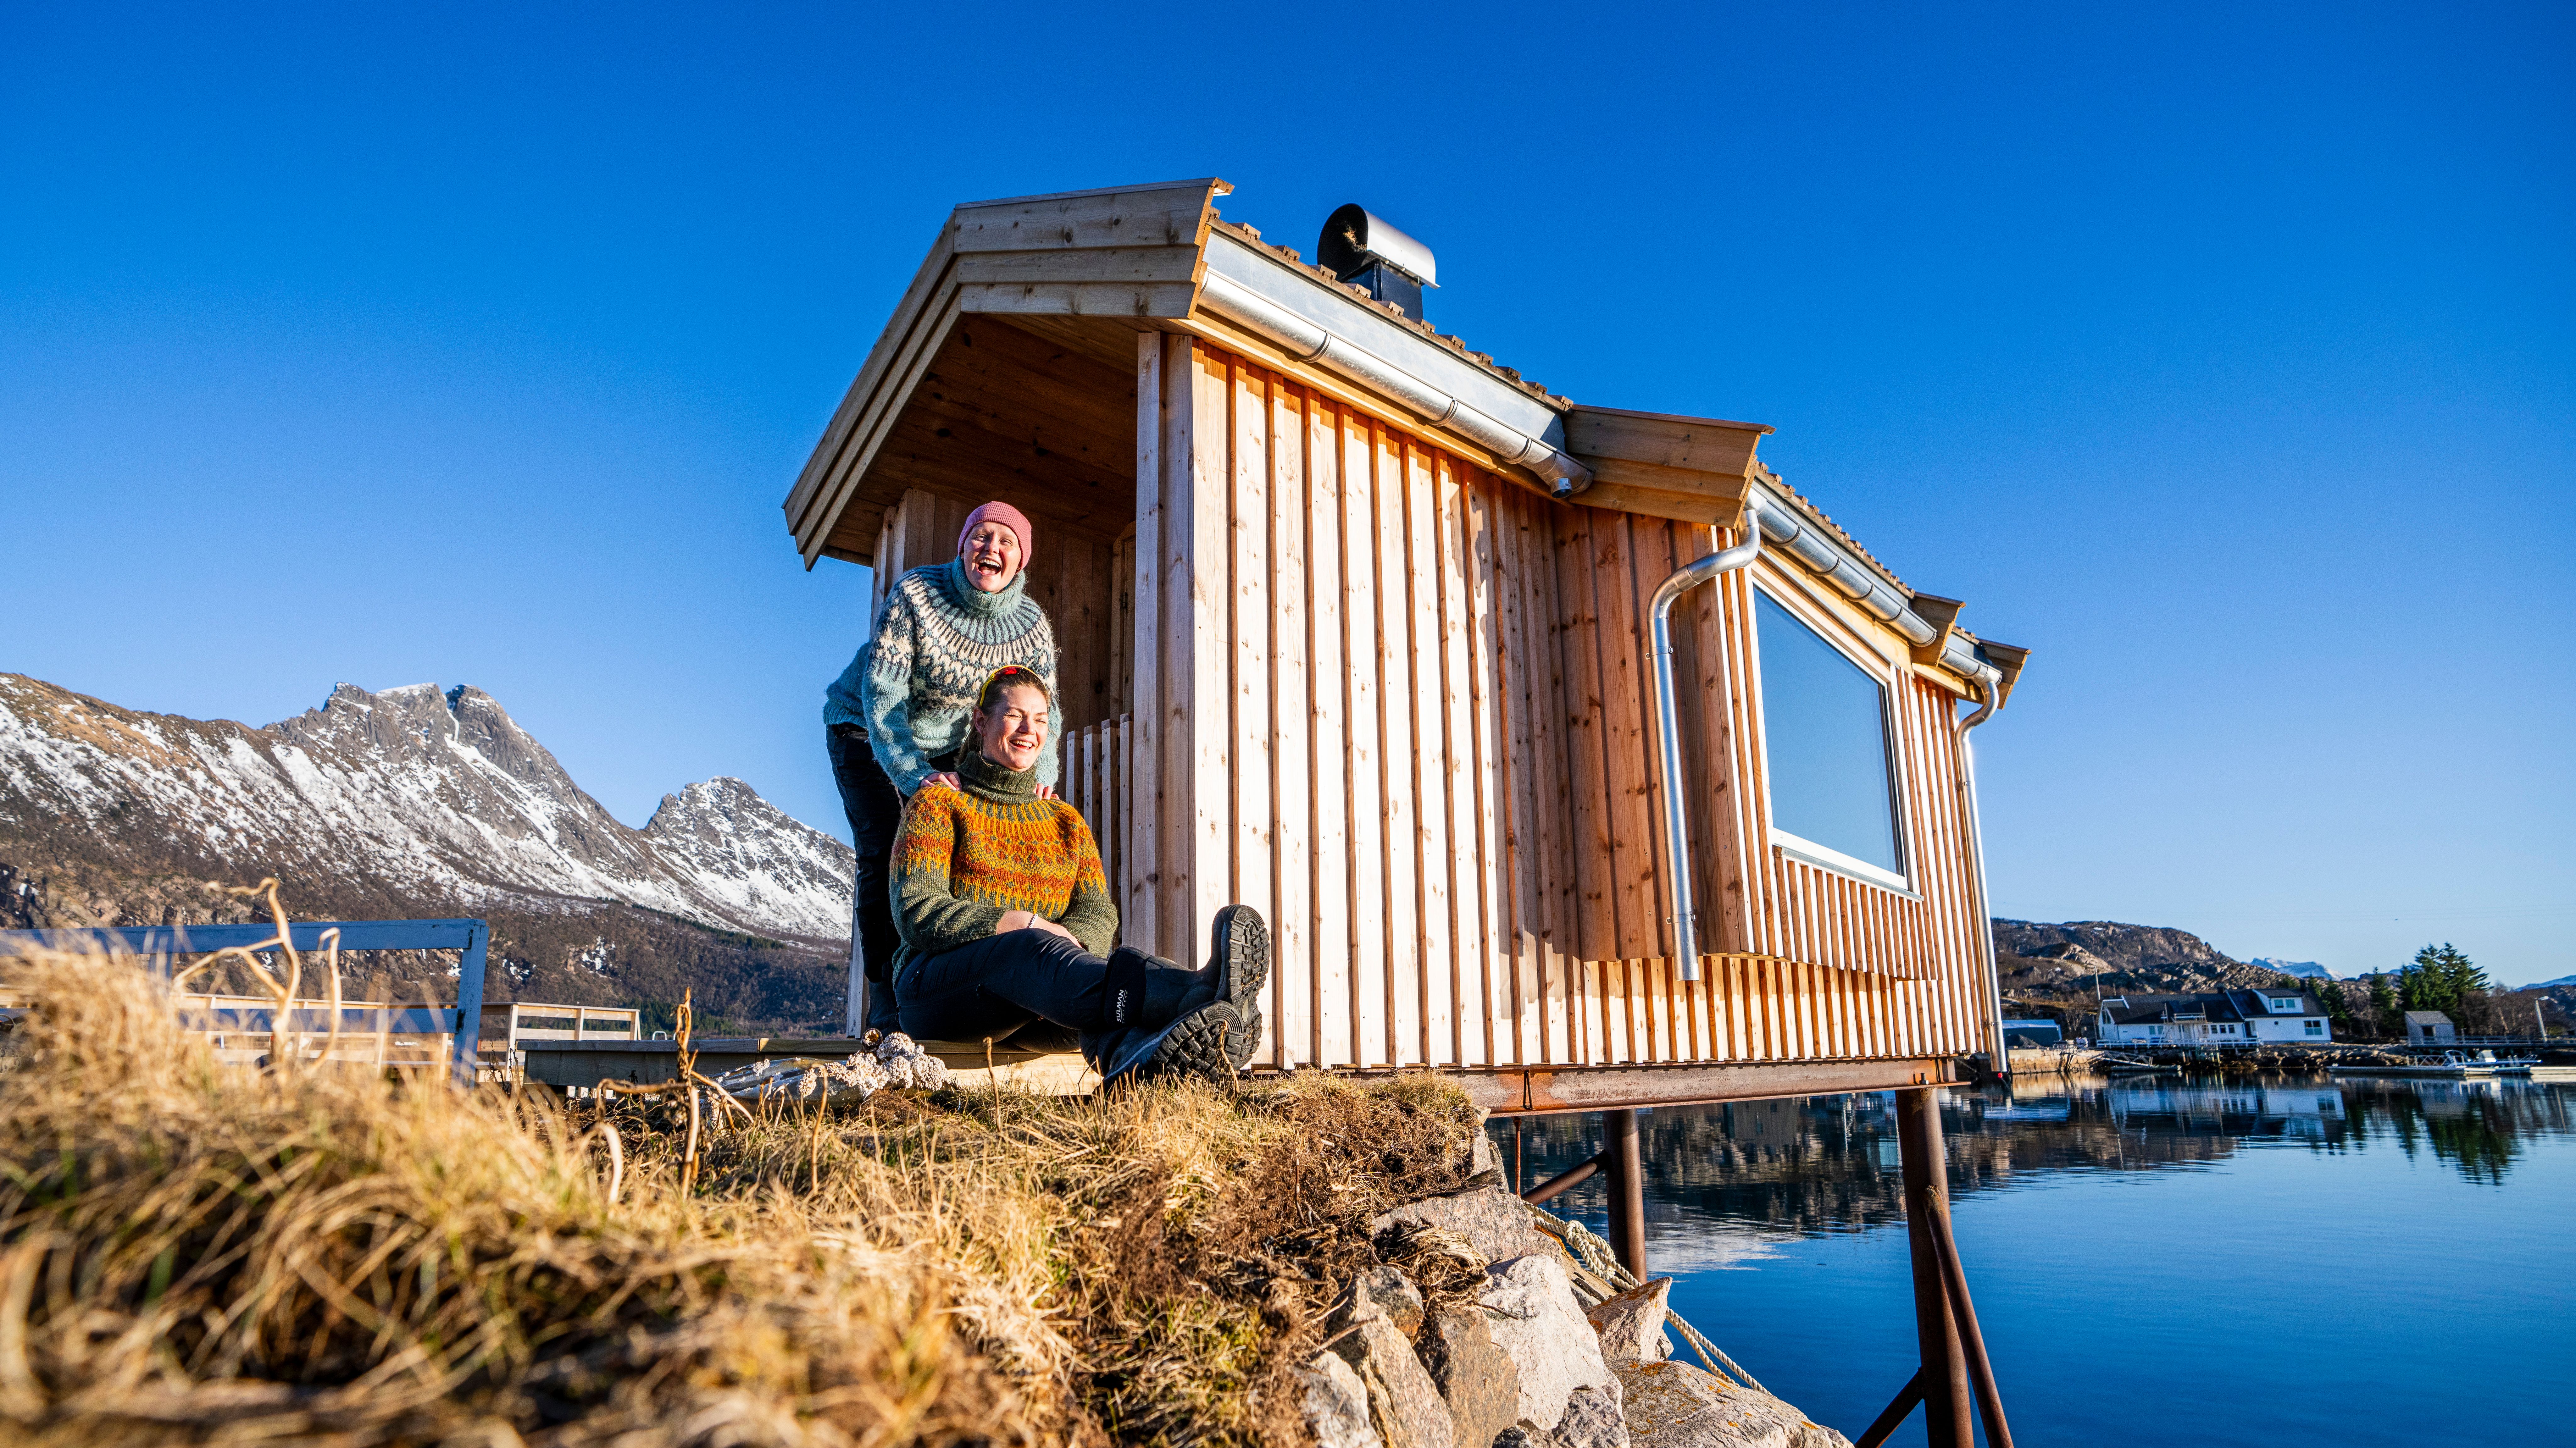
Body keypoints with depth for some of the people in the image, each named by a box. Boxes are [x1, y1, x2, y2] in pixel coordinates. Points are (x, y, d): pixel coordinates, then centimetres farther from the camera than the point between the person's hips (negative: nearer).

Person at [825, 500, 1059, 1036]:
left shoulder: (1031, 623, -15)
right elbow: (882, 694, -32)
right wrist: (913, 774, -44)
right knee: (884, 855, -15)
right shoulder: (915, 594, -27)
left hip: (947, 745, 4)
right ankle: (885, 1003, -12)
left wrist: (1041, 774, -34)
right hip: (865, 732, -3)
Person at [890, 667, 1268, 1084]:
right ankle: (1198, 997, -66)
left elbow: (1097, 913, 5)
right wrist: (1026, 924, -19)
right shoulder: (939, 803, 8)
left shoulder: (1066, 821, 21)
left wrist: (1070, 942, -20)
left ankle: (1134, 1054, -69)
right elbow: (917, 911, -7)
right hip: (934, 980, -4)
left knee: (1110, 961, -30)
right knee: (1035, 950, -37)